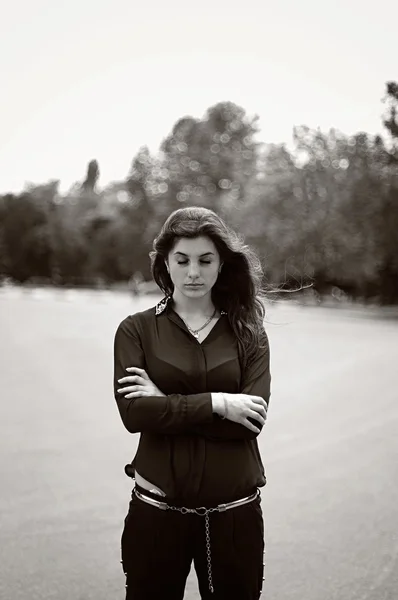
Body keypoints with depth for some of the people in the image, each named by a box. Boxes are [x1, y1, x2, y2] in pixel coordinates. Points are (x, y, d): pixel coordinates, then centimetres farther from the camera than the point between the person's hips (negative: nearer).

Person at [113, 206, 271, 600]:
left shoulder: (249, 334, 1)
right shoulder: (136, 330, -1)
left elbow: (253, 419, -11)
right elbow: (133, 413, -14)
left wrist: (165, 404, -14)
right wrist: (216, 403, -17)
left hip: (234, 510, 1)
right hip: (157, 506, 0)